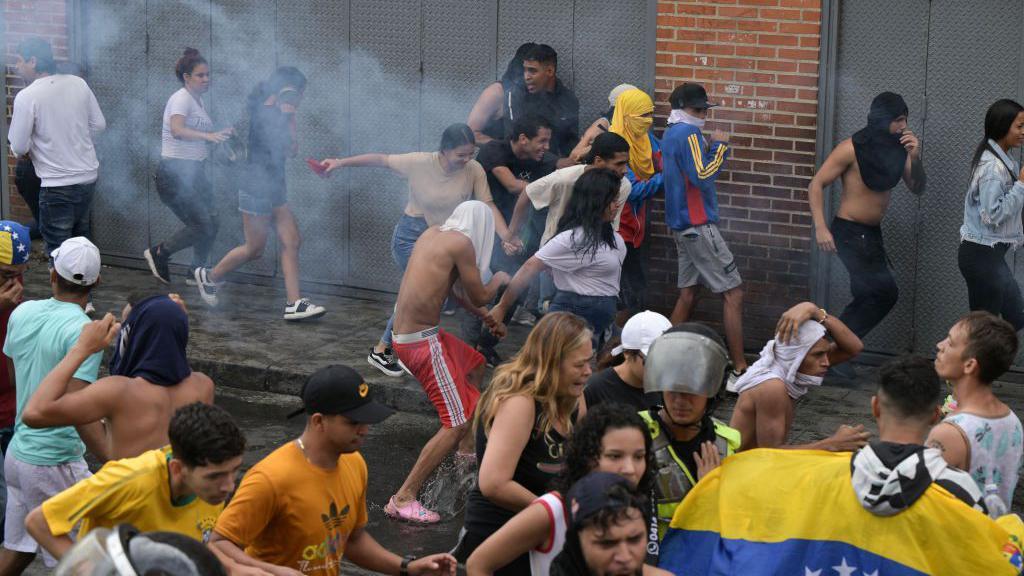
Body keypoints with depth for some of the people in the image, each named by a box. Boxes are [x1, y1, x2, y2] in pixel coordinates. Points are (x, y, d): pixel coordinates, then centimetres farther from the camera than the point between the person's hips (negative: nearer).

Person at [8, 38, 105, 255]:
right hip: (88, 177, 6)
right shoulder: (78, 84, 1)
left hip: (58, 185, -6)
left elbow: (18, 148, -12)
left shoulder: (26, 97, -16)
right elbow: (99, 124, 9)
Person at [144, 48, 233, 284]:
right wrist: (208, 135, -43)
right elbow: (177, 130, -31)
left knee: (210, 224, 7)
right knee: (202, 226, -11)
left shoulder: (198, 100, 16)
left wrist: (219, 136, 10)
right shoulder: (181, 98, -13)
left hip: (194, 172, 9)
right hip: (175, 172, -9)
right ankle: (159, 253, 5)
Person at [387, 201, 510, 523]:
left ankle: (467, 450, 44)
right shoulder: (461, 243, -14)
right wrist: (500, 280, 16)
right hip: (422, 342, -10)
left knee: (475, 364, 33)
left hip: (405, 334, 10)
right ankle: (403, 499, -14)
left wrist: (483, 315, 39)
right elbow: (480, 296, -6)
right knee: (458, 422, -11)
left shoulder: (432, 234, 12)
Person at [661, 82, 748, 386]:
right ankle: (739, 371, -11)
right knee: (733, 292, -9)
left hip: (681, 223, 10)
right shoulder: (688, 134, -15)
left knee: (688, 292, 14)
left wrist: (710, 149, 4)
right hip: (698, 224, -10)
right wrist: (720, 146, -14)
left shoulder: (671, 134, 16)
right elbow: (702, 176, -23)